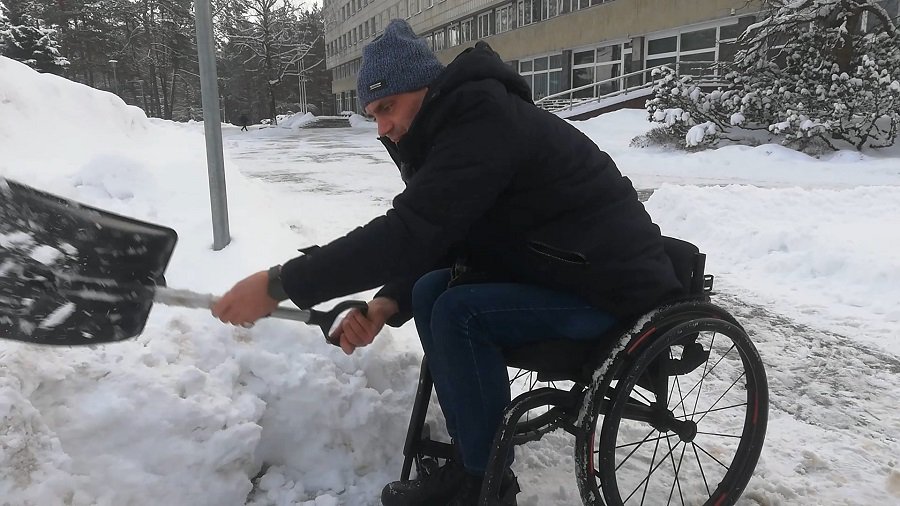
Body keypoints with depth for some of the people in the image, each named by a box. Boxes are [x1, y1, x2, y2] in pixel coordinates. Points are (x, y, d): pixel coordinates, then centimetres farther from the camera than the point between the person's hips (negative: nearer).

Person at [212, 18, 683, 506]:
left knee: (460, 312, -22)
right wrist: (386, 303, -10)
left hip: (616, 285, -10)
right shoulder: (464, 123, 8)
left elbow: (411, 230, -31)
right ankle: (470, 454, 10)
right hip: (561, 266, 10)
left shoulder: (486, 123, -23)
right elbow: (439, 239, 6)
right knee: (430, 291, 3)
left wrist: (280, 285, -26)